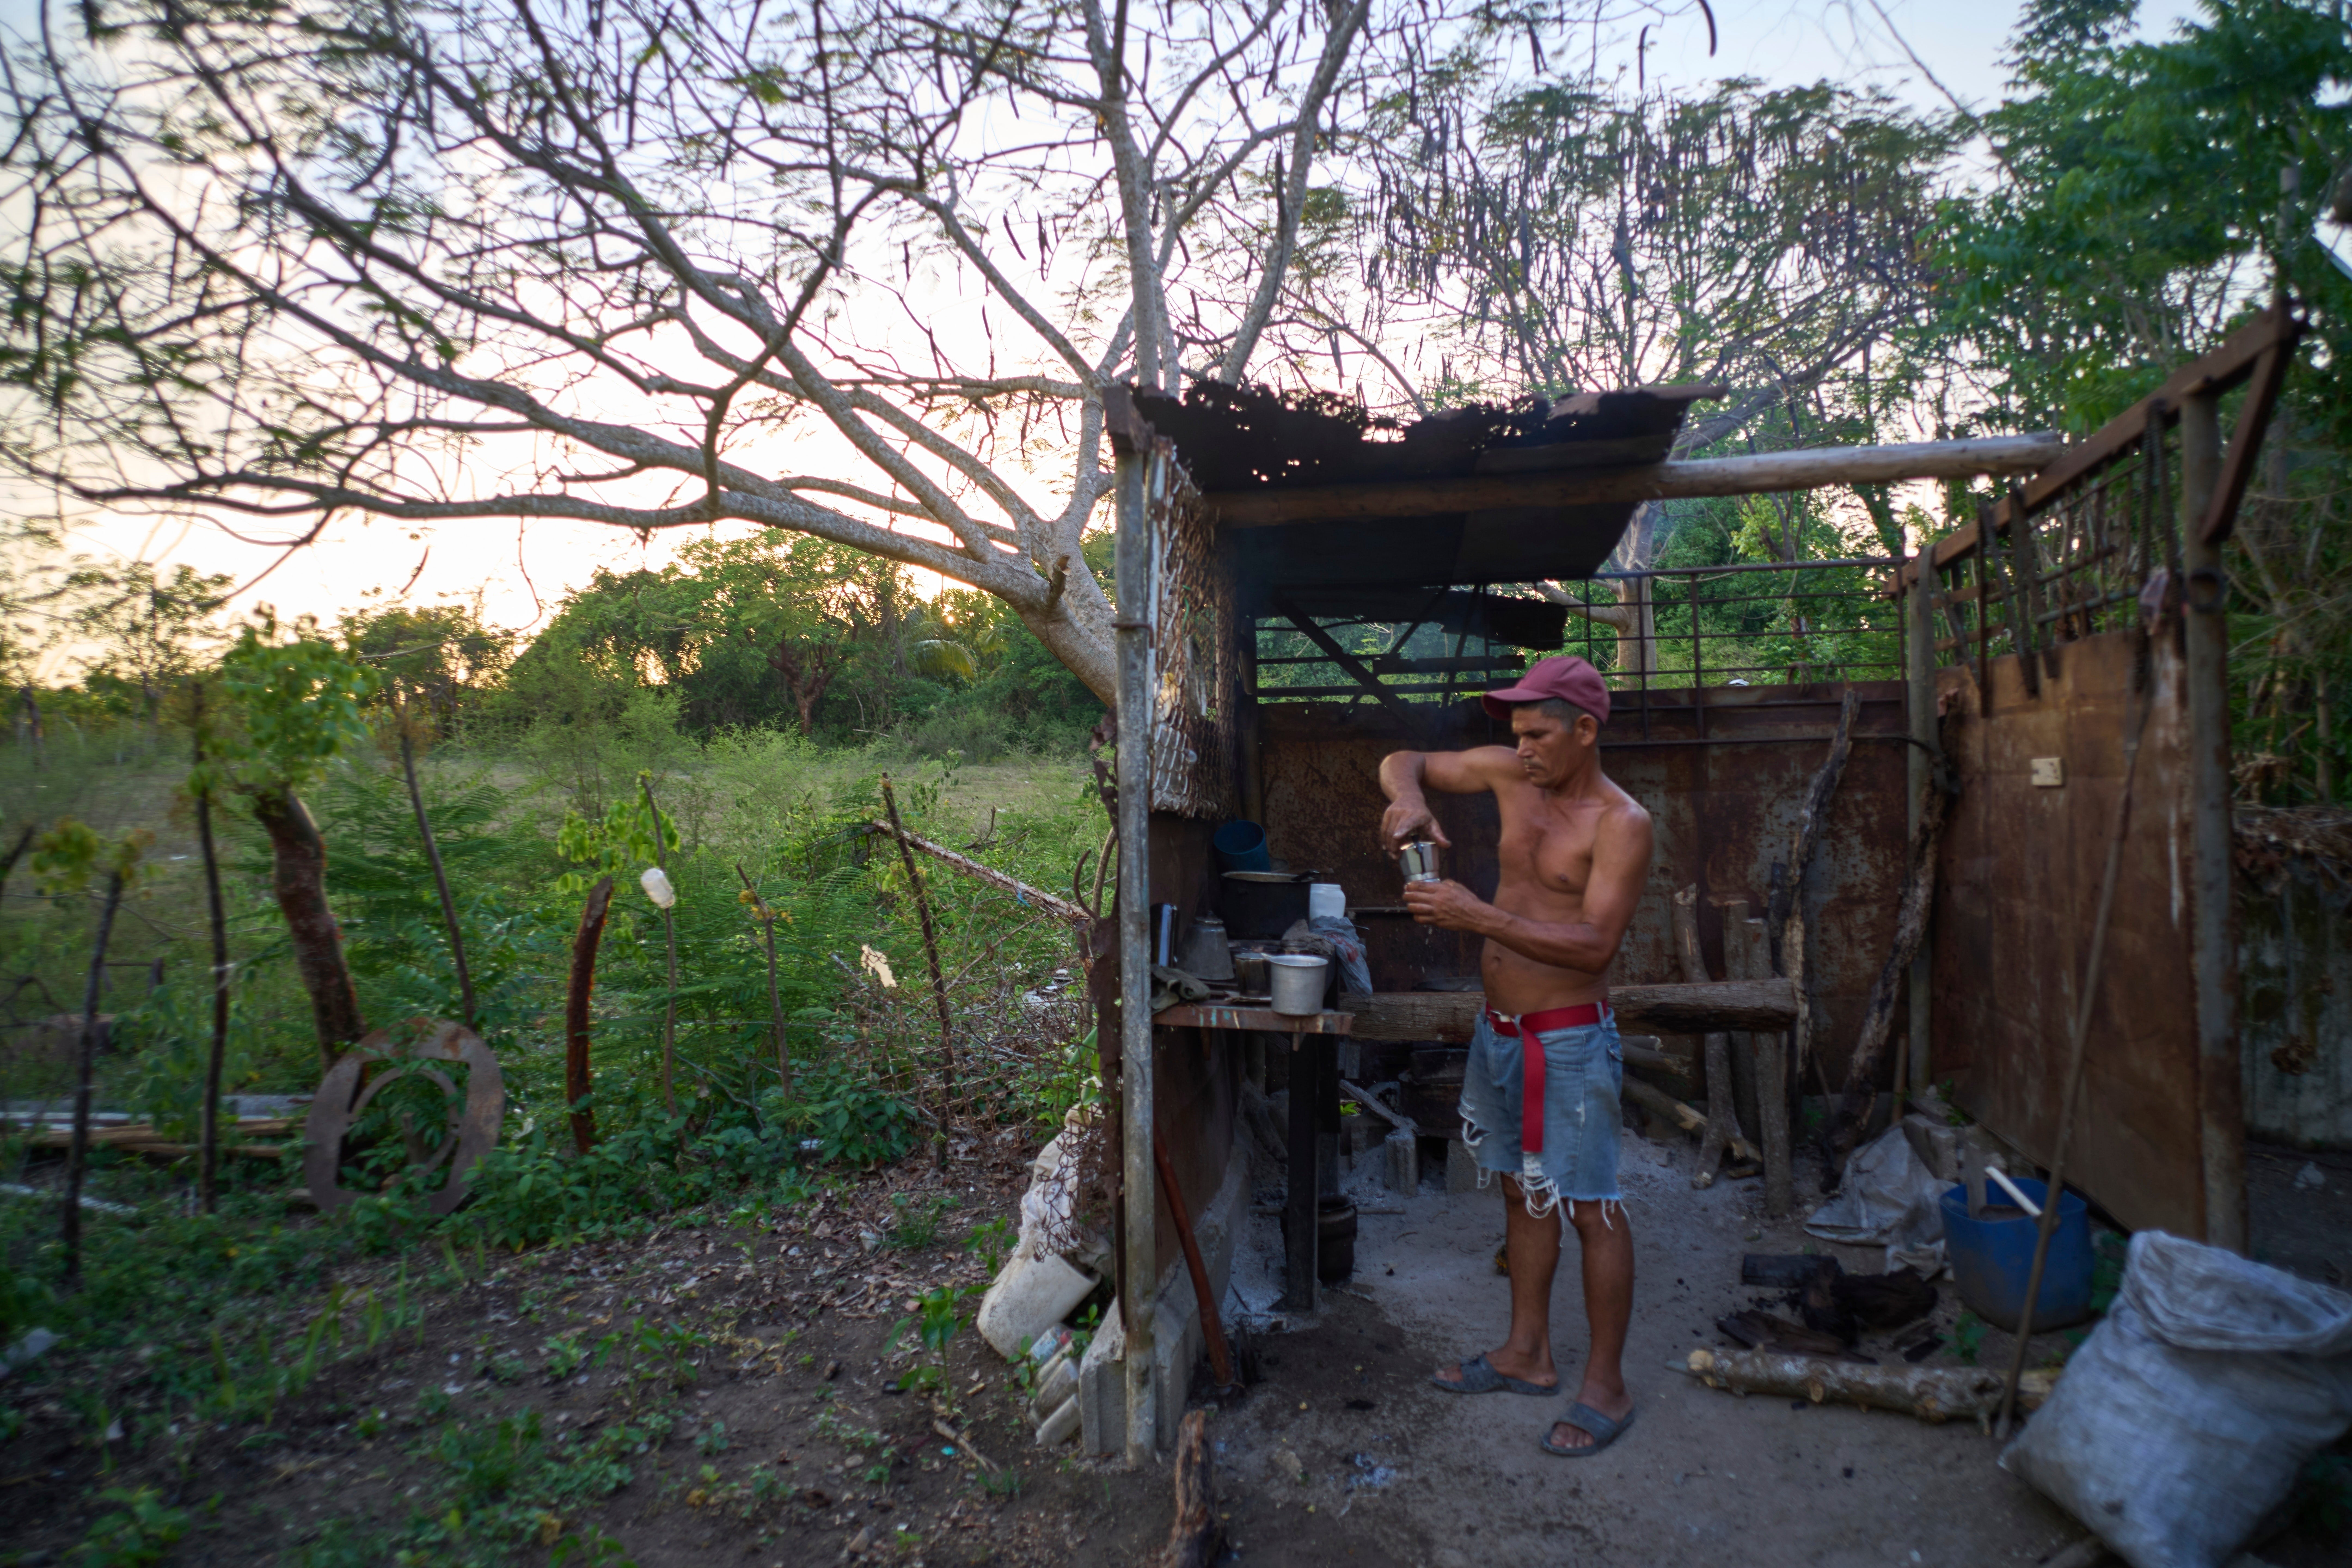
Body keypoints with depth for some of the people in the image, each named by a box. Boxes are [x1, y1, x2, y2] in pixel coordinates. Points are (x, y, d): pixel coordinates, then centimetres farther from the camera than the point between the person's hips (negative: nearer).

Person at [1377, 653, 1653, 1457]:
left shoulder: (1622, 823, -16)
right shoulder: (1510, 776, 3)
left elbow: (1595, 944, -24)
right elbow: (1403, 762, 10)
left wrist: (1479, 915, -30)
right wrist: (1409, 801, -14)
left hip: (1569, 1040, -7)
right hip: (1498, 1028, 7)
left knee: (1590, 1207, 2)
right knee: (1521, 1190, 18)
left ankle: (1606, 1387, 18)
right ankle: (1528, 1352, 33)